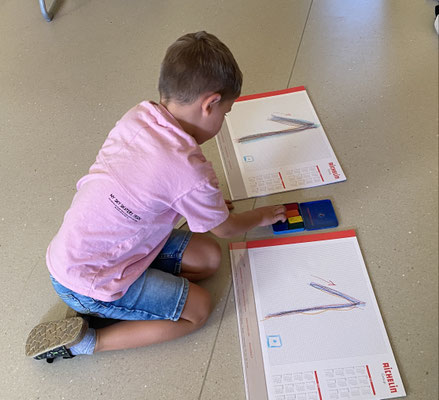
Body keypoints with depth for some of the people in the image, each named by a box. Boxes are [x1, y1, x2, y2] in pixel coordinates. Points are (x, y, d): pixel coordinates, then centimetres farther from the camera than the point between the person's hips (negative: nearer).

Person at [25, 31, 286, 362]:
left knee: (208, 258, 5)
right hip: (85, 281, -7)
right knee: (197, 309, 3)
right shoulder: (192, 172, -28)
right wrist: (261, 216, 14)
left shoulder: (138, 115, -7)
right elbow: (225, 229, -6)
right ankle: (86, 341, 2)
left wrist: (207, 202, 16)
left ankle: (103, 305, 7)